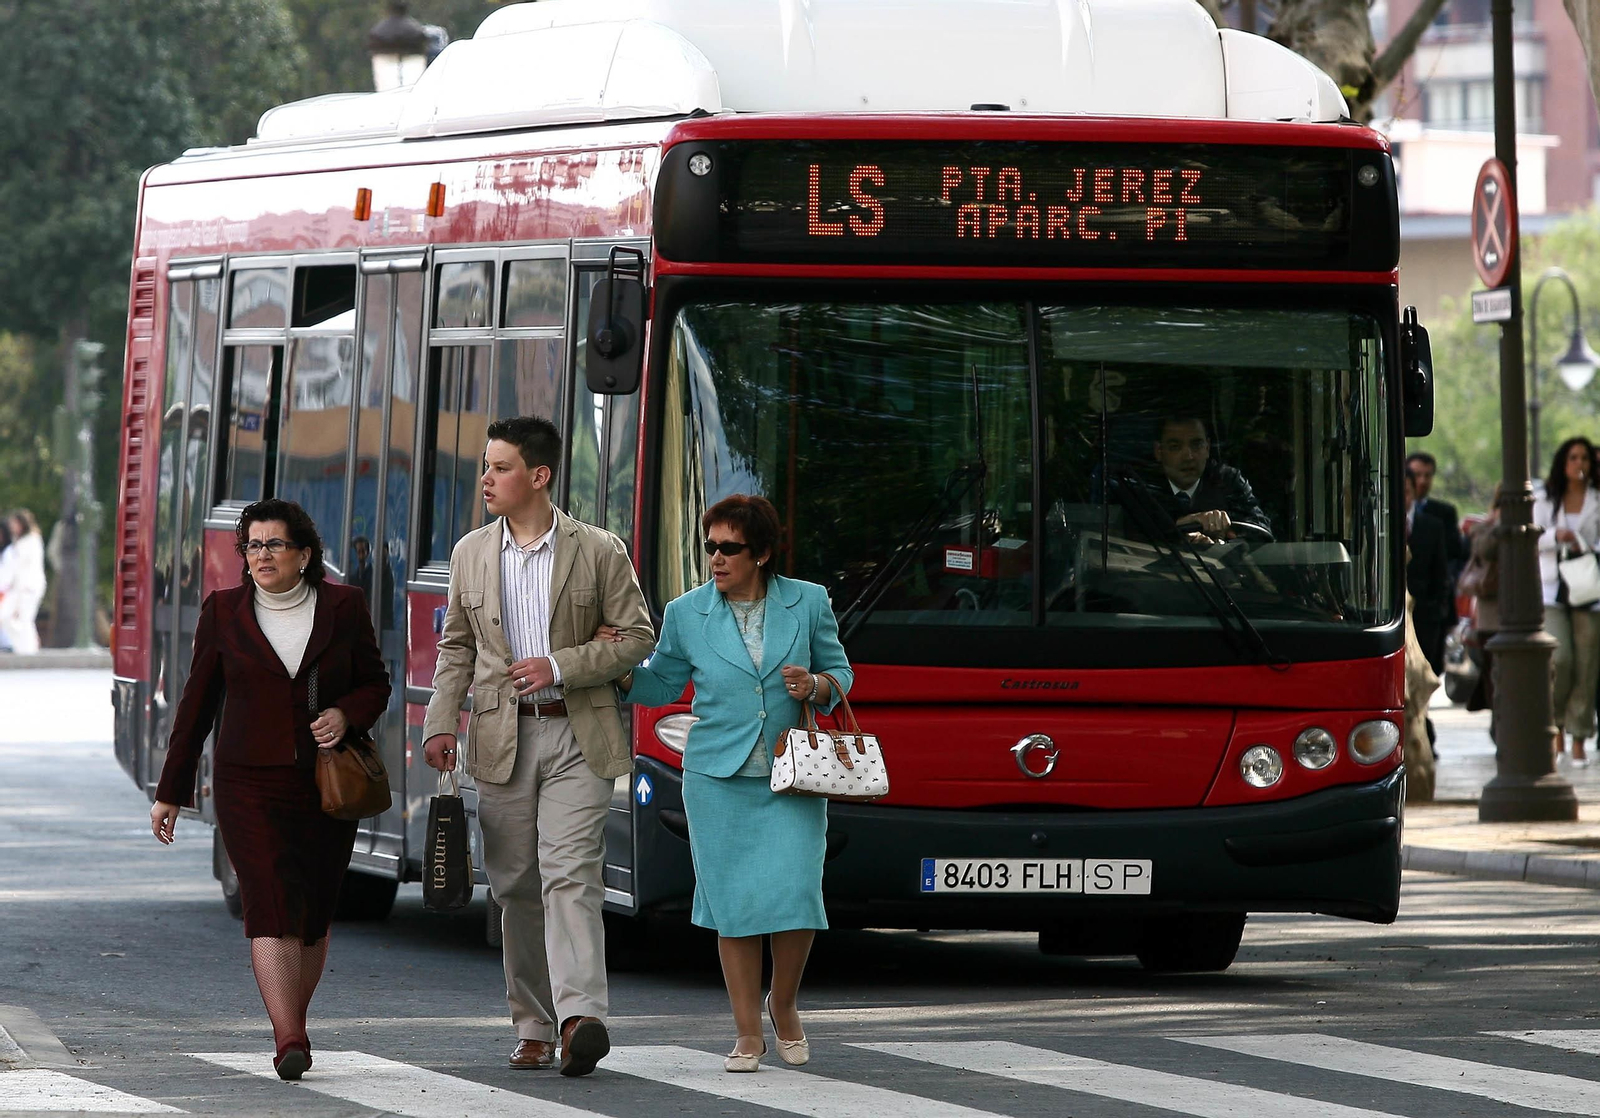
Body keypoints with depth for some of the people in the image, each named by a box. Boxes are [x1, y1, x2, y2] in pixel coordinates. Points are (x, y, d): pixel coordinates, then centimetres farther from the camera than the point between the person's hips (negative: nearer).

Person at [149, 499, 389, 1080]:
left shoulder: (342, 607, 2)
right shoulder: (224, 612, 2)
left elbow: (375, 684, 11)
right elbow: (197, 703, 7)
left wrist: (345, 715, -12)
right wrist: (170, 792, 9)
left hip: (327, 785, 2)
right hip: (250, 785, -2)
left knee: (313, 913, 8)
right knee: (271, 905, -15)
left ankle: (292, 1025, 28)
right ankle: (290, 1042, -24)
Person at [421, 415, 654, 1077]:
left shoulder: (599, 552, 0)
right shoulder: (471, 553, 11)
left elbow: (636, 638, 1)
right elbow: (457, 647, 15)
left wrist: (561, 667, -12)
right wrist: (440, 723, 2)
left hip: (577, 737, -4)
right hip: (502, 737, 4)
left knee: (570, 873, -16)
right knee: (516, 884, 5)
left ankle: (580, 1017, -26)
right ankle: (533, 1028, 12)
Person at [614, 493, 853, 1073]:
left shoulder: (808, 603, 3)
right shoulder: (687, 614, 4)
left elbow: (839, 671, 13)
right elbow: (661, 686, 13)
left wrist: (816, 686, -9)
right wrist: (621, 667, -6)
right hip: (719, 779, 0)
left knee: (795, 895, -10)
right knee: (735, 903, -1)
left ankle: (783, 1003, 18)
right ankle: (748, 1034, 9)